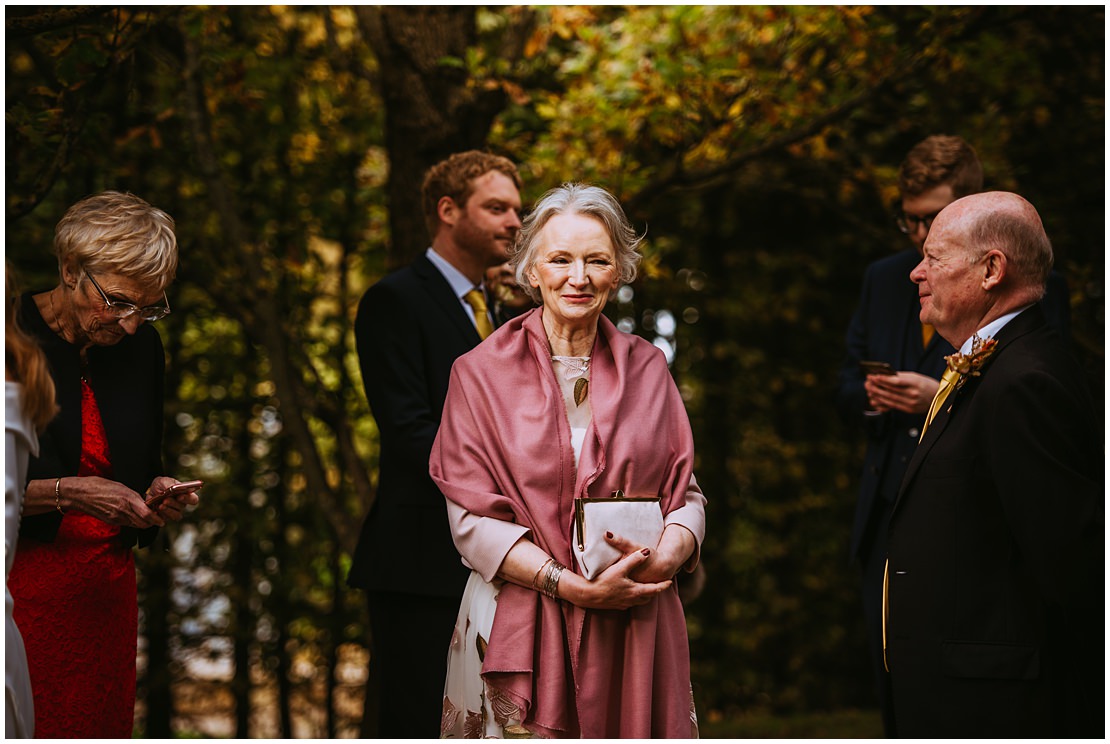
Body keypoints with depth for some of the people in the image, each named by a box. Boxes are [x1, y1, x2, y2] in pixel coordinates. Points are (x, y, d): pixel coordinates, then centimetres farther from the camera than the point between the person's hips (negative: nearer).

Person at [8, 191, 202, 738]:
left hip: (107, 583, 5)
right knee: (21, 732, -7)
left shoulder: (141, 346, 7)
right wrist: (65, 493, -20)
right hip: (21, 579, -5)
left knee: (105, 724, 2)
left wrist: (156, 490, 0)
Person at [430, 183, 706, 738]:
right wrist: (574, 587, -18)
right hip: (519, 625, -2)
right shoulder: (482, 374, 0)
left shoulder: (647, 369, 8)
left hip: (634, 632, 2)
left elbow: (686, 495, 6)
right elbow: (473, 518, -7)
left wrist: (664, 558, -17)